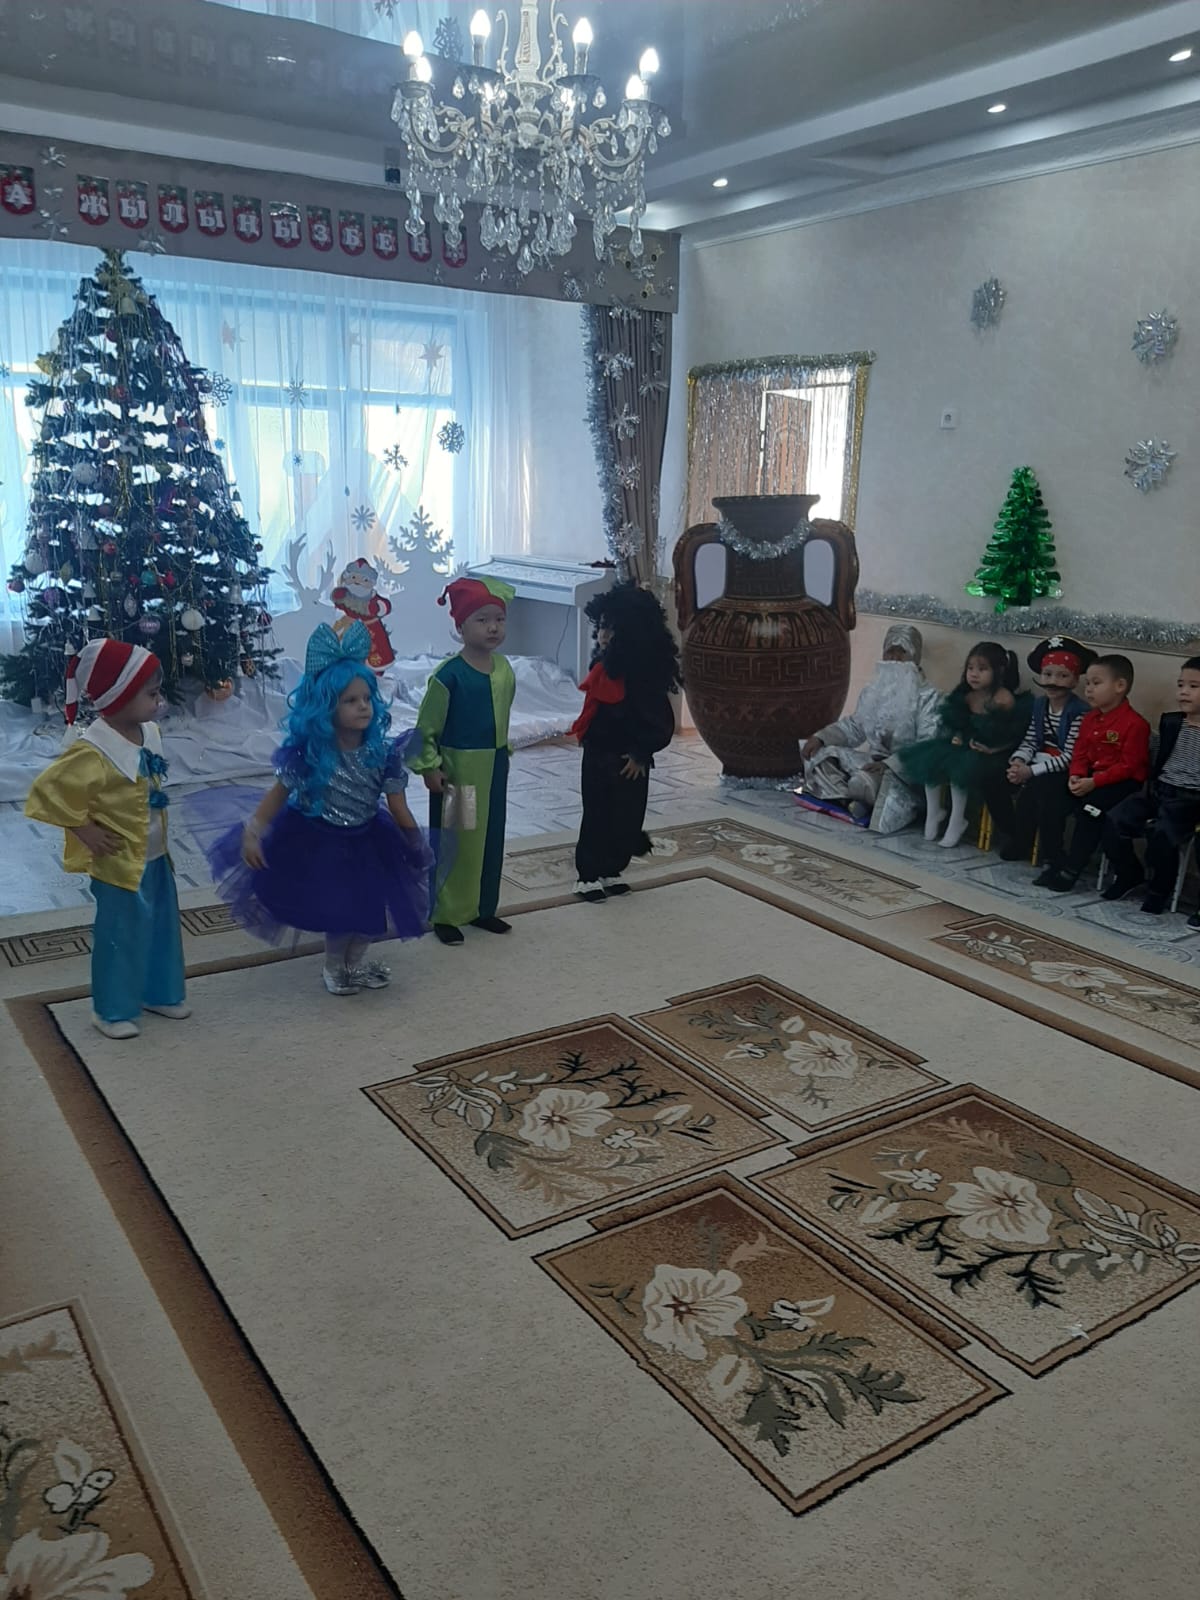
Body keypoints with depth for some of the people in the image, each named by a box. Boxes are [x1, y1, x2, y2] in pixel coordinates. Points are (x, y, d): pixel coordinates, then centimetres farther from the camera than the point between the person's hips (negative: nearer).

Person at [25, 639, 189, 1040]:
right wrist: (84, 830, -19)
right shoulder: (93, 751, -26)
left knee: (162, 928, 20)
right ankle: (112, 1010, 23)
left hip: (155, 855, 8)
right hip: (119, 862, -8)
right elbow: (47, 792, -24)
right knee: (120, 936, 6)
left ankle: (160, 993, 38)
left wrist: (160, 834, 13)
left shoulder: (150, 732, 0)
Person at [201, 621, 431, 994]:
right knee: (339, 909, 5)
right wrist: (251, 833, -18)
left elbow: (397, 805, -6)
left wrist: (416, 842, -2)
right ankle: (334, 967, 35)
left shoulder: (383, 751, -14)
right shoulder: (307, 751, -19)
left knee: (372, 906, 12)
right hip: (317, 841, -3)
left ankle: (356, 962, 41)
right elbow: (280, 792, -10)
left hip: (367, 840, 3)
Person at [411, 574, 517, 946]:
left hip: (494, 768, 6)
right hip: (458, 768, -6)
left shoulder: (504, 669, 1)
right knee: (454, 842, 4)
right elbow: (427, 727, -13)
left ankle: (482, 908, 29)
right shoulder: (450, 674, -17)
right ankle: (445, 914, 17)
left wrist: (500, 756, 14)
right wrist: (429, 768, -16)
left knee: (490, 839, 14)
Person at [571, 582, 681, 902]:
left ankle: (611, 871, 25)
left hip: (628, 760, -4)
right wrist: (587, 738, 12)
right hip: (598, 756, 4)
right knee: (597, 814, 9)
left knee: (625, 817, 9)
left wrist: (641, 754, -13)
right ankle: (588, 874, 17)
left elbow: (661, 720, -15)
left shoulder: (643, 671, -17)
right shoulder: (604, 664, 1)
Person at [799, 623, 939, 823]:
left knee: (865, 780, -38)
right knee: (819, 755, -9)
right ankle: (852, 801, -26)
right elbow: (855, 725, 14)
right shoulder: (876, 688, 11)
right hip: (874, 758, 7)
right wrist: (821, 737, -4)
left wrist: (889, 764, -32)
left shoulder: (927, 696, -10)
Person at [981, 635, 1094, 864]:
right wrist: (1018, 761, -15)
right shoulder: (1039, 704, 8)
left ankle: (1022, 843, -9)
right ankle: (1012, 835, 5)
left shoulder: (1079, 711, -14)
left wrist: (1031, 771, -23)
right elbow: (1030, 742, 8)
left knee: (1029, 792, -32)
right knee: (993, 780, -10)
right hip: (1035, 766, 7)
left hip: (1063, 772, -7)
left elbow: (1069, 757, -19)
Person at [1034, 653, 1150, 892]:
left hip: (1124, 782, -8)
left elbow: (1128, 766, -20)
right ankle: (1056, 858, 0)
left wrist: (1094, 782, -27)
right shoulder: (1089, 719, 8)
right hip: (1091, 777, 8)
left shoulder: (1135, 724, -17)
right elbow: (1080, 753, 9)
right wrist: (1076, 776, -12)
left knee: (1090, 807, -29)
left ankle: (1071, 869, -21)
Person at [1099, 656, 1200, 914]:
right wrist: (1152, 790, 11)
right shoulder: (1170, 722, 14)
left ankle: (1159, 891, -7)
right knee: (1114, 820, -14)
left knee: (1160, 833, -30)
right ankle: (1127, 874, 9)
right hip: (1159, 790, 6)